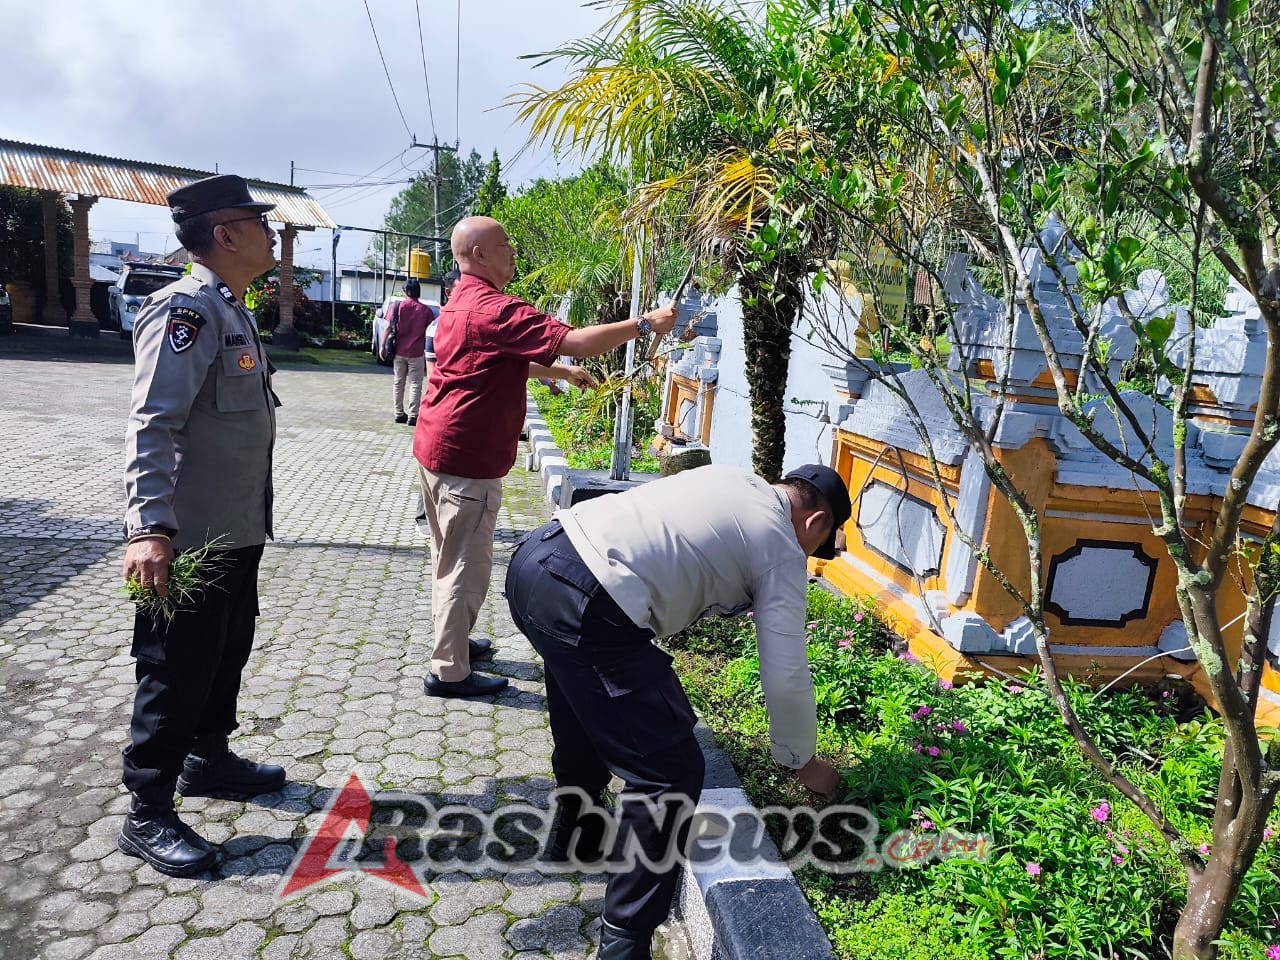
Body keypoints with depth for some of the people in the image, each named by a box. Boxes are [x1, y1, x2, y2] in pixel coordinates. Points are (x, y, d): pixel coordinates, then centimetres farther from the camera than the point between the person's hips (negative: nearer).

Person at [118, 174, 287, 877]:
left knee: (227, 655, 22)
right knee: (176, 675, 3)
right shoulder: (185, 309, -18)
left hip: (238, 530, 10)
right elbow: (152, 423, -26)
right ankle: (147, 817, 19)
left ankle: (207, 760, 41)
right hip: (188, 540, -10)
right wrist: (148, 529, -34)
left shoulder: (232, 310, 13)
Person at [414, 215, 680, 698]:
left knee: (449, 557, 21)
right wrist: (645, 324, -16)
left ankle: (450, 640, 36)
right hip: (466, 458, -11)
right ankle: (449, 672, 10)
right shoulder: (493, 309, -20)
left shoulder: (461, 303, 15)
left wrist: (563, 372, 25)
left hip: (436, 448, 11)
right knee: (467, 566, -1)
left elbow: (509, 361, 27)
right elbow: (576, 341, -26)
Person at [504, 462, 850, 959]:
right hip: (584, 609, -9)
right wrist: (805, 763, 21)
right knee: (670, 775, 3)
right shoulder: (782, 548, 4)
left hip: (534, 555, 10)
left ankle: (576, 838, 54)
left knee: (586, 723, 32)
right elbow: (785, 678, 4)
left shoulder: (734, 478, 22)